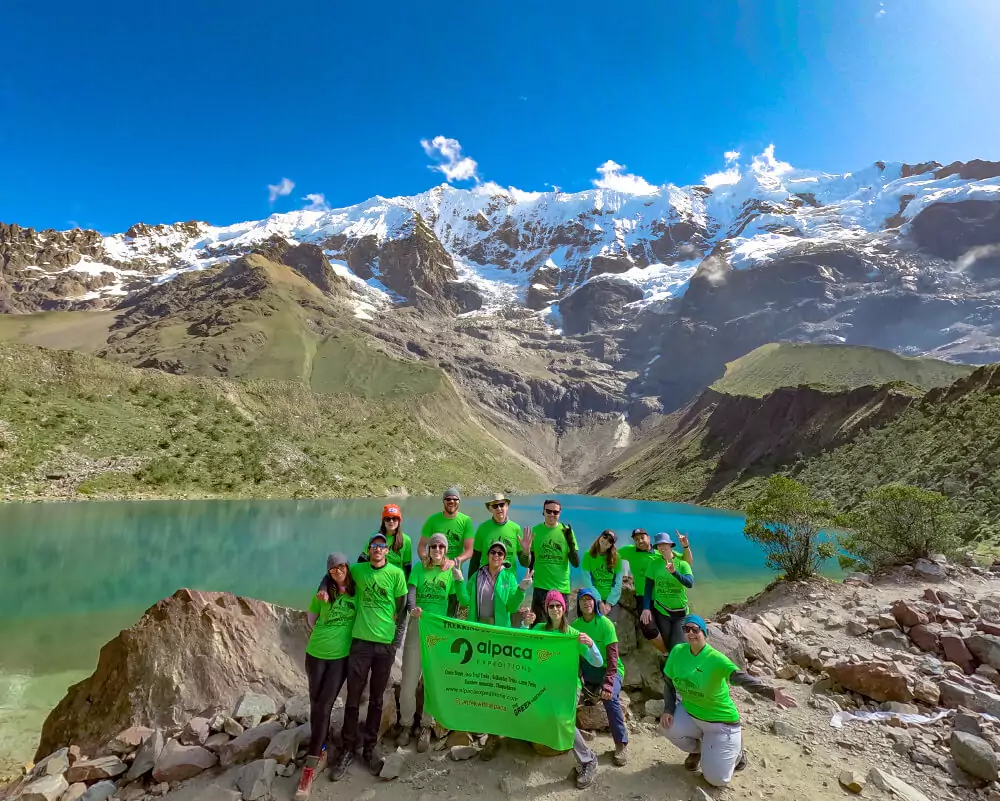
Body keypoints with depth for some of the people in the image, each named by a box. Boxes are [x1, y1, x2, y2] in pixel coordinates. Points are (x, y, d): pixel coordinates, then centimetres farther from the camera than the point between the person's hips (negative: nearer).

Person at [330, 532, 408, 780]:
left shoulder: (396, 573, -5)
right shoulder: (358, 569, 1)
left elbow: (401, 609, 0)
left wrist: (397, 642, -2)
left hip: (386, 644, -1)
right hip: (360, 641, 1)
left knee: (376, 699, 11)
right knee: (353, 698, 6)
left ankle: (369, 748, 27)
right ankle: (348, 749, 23)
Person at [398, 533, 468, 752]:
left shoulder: (451, 571, 2)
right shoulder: (419, 568, 2)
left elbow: (465, 601, -6)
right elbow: (410, 592, -11)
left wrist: (459, 577, -18)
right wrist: (412, 608, -32)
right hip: (417, 628, 0)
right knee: (408, 681, 3)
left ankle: (426, 727, 27)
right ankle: (406, 724, 24)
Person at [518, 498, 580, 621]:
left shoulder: (566, 531, 0)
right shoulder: (534, 531, -2)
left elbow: (576, 563, -3)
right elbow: (527, 564, -1)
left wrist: (571, 542, -18)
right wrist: (525, 551, -22)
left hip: (562, 588, 1)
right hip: (540, 587, -1)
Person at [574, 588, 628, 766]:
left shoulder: (606, 624, -16)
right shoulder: (576, 624, -2)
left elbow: (612, 657, -20)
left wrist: (608, 684, -29)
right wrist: (579, 678, -16)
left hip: (610, 670, -4)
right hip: (588, 671, 4)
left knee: (610, 697, -32)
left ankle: (621, 744, -16)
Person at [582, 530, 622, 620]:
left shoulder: (616, 558, -1)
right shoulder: (588, 555, -4)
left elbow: (618, 583, -3)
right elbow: (587, 582, -9)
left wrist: (609, 603, -11)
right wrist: (599, 602, -13)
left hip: (612, 601, 1)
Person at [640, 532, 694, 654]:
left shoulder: (682, 564, -4)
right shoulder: (654, 564, -2)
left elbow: (690, 583, -20)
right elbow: (648, 588, -2)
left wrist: (674, 572, -35)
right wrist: (646, 608, -13)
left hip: (680, 612, 0)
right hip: (661, 611, 0)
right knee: (667, 645, 3)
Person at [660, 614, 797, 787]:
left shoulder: (716, 659, -25)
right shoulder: (678, 651, -12)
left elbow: (742, 678, -40)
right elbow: (669, 682, 1)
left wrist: (771, 692, -57)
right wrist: (668, 710, -10)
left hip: (720, 722, -4)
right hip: (690, 714, 4)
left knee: (717, 779, -6)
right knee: (667, 726, -23)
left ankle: (735, 752, 28)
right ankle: (696, 749, 12)